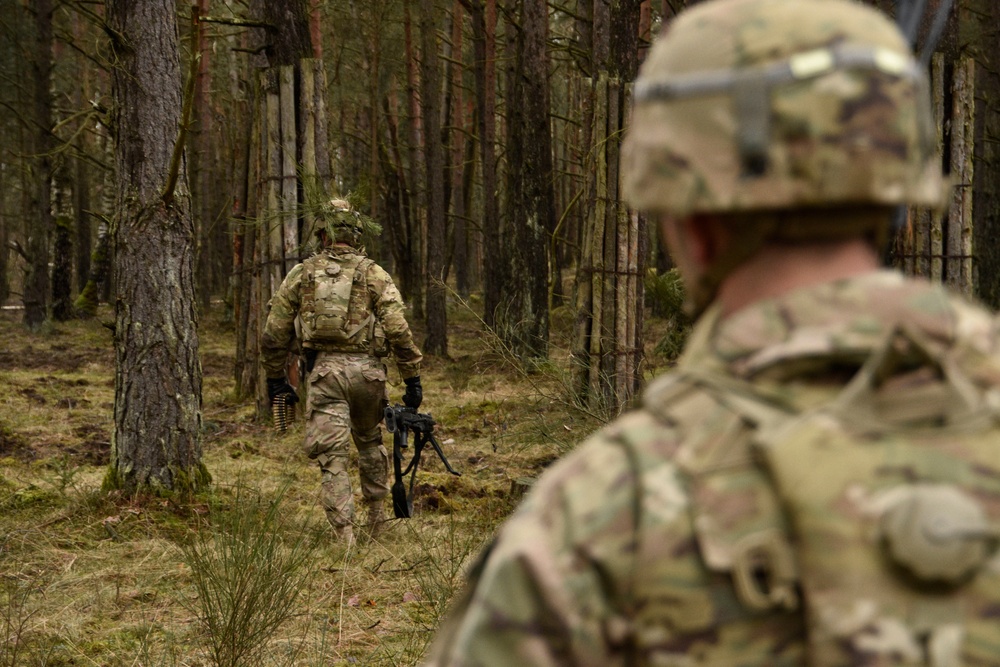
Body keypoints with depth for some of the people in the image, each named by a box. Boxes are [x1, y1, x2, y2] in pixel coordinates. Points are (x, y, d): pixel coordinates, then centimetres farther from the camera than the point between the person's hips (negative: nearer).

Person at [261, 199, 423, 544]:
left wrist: (275, 378, 21)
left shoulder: (301, 275, 8)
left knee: (332, 455, -2)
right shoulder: (374, 275, 3)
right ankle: (376, 512, 32)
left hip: (323, 371, -1)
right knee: (370, 441, 25)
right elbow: (399, 331, -4)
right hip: (367, 371, 1)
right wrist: (412, 378, 2)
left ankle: (345, 533, -10)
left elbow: (274, 333, 10)